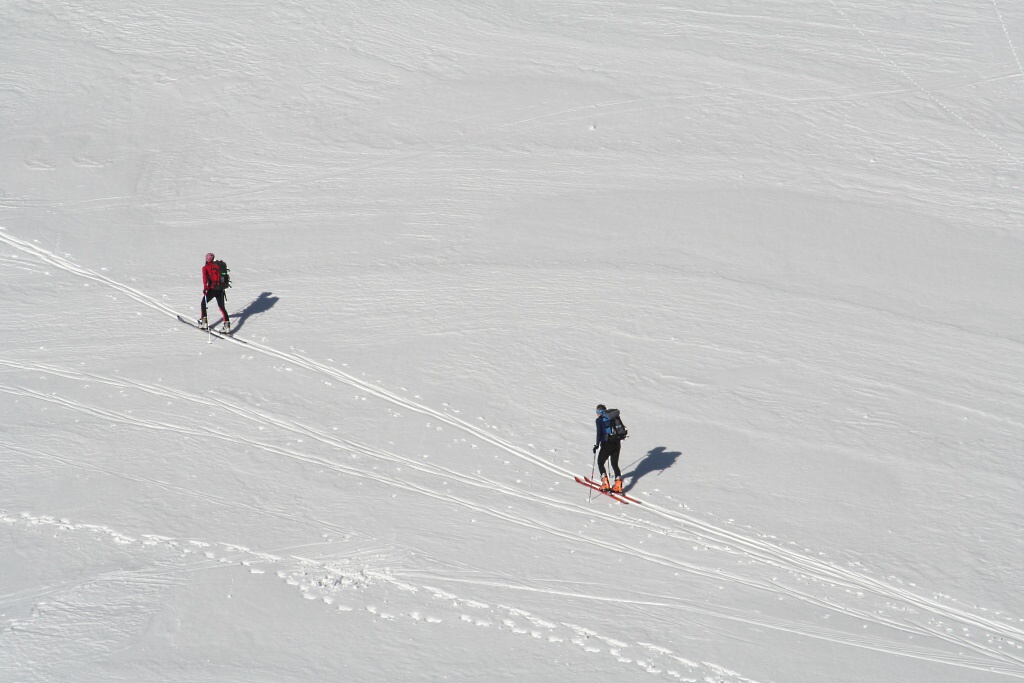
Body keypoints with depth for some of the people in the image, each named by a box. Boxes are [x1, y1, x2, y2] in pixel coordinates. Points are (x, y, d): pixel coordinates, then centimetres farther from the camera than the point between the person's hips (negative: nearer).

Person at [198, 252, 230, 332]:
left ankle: (204, 322, 12)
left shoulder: (205, 268, -2)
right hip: (220, 289, 4)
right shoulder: (217, 266, 10)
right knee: (222, 307, 12)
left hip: (211, 289, -4)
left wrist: (205, 288, -24)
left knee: (203, 304, 18)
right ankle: (227, 322, -5)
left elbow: (205, 277, -16)